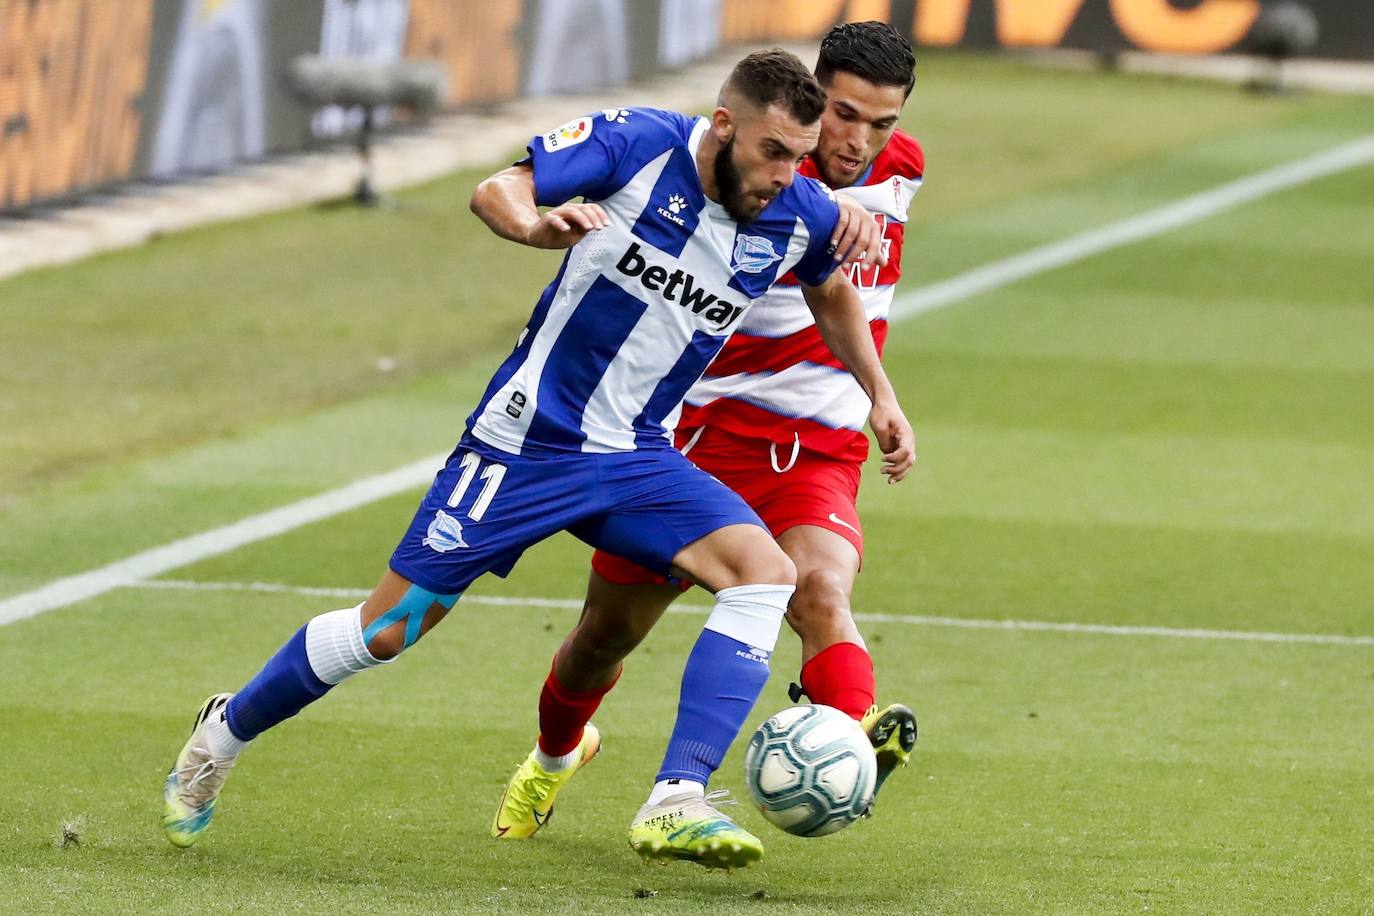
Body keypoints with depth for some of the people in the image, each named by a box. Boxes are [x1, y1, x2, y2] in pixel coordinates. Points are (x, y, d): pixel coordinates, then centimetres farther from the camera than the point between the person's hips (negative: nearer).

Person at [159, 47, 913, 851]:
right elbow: (496, 191, -19)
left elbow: (833, 288, 19)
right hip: (529, 438, -4)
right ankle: (226, 733, 26)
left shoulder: (800, 215, -5)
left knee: (766, 572, -21)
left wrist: (880, 394, 20)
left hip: (636, 457, 4)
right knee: (388, 628, 0)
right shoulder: (639, 145, -17)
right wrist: (535, 225, -41)